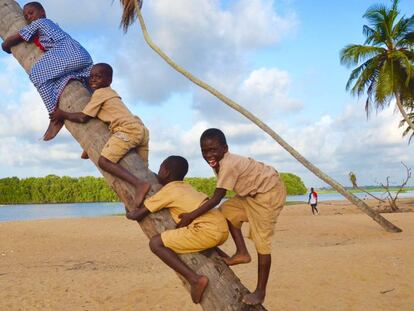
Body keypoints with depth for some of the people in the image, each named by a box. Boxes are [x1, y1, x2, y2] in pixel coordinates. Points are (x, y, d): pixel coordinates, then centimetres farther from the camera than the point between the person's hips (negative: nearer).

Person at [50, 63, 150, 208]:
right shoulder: (111, 93, 30)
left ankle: (139, 184, -29)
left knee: (104, 161, -15)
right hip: (142, 129, 9)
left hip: (128, 129, -9)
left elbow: (83, 117, 2)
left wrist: (63, 114, 17)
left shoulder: (99, 93, 3)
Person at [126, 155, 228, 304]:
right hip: (223, 229, 8)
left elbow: (138, 215, 7)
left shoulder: (167, 191, 4)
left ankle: (195, 279, -14)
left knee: (155, 243, -4)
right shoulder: (187, 187, 24)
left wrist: (129, 214, 31)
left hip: (208, 231, -8)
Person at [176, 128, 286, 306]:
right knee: (227, 211, 6)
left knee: (262, 242, -7)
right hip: (254, 193, 10)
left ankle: (260, 292, 1)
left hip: (269, 192, -10)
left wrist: (191, 216, -29)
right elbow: (219, 198, 7)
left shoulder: (229, 165, -28)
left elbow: (216, 198, -30)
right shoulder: (220, 163, 0)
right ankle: (242, 252, 12)